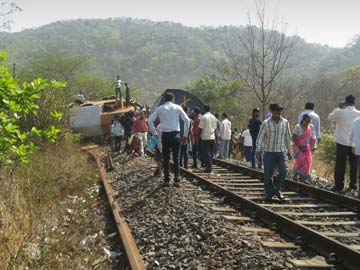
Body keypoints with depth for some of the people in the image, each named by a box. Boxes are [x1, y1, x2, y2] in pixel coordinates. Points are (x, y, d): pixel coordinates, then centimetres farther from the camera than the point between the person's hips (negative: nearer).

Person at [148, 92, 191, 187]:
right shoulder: (177, 107, 5)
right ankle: (177, 180, 2)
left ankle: (166, 180, 7)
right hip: (175, 134, -1)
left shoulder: (160, 108, 7)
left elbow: (150, 120, 2)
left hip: (165, 134, 1)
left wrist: (154, 133, 8)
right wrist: (185, 134, 4)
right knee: (176, 157, 4)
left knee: (165, 158, 7)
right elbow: (187, 120, -2)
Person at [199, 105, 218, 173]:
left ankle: (208, 168, -4)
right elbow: (215, 128, 14)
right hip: (212, 137, 6)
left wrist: (199, 135, -1)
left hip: (205, 138, -6)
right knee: (211, 153, 12)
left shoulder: (204, 117, -10)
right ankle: (210, 167, 17)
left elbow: (201, 128, -12)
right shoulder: (214, 117, 10)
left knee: (206, 154, -3)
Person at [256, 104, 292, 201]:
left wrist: (289, 151, 14)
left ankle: (277, 190, 9)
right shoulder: (266, 123, -3)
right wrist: (258, 150, -8)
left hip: (281, 152, 2)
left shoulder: (285, 122, 6)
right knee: (268, 174, 2)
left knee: (284, 170, -11)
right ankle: (269, 193, 17)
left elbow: (288, 137, 13)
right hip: (269, 152, -2)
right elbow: (260, 137, -1)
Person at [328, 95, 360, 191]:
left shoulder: (340, 112, -9)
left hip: (342, 142, -2)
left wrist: (338, 108, 13)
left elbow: (330, 118, 9)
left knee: (340, 164, 3)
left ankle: (339, 185, 5)